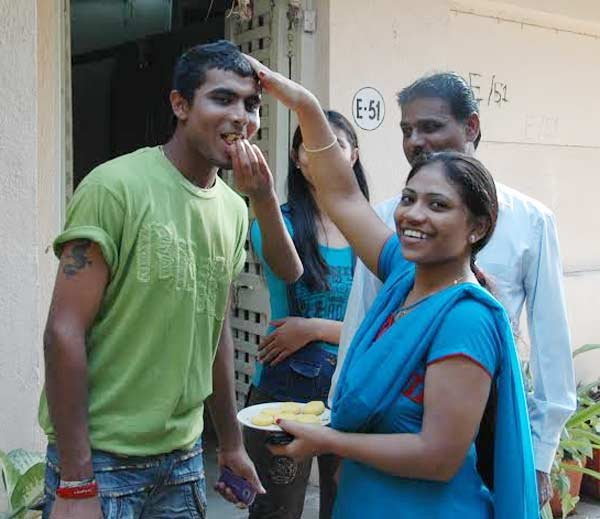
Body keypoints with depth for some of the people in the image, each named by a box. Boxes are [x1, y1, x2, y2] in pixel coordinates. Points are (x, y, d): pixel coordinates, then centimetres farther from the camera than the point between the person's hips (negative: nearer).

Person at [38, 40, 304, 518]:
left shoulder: (235, 209, 4)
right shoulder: (115, 186, -15)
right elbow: (64, 332, -16)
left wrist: (231, 443, 16)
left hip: (185, 455, 6)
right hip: (101, 458, -6)